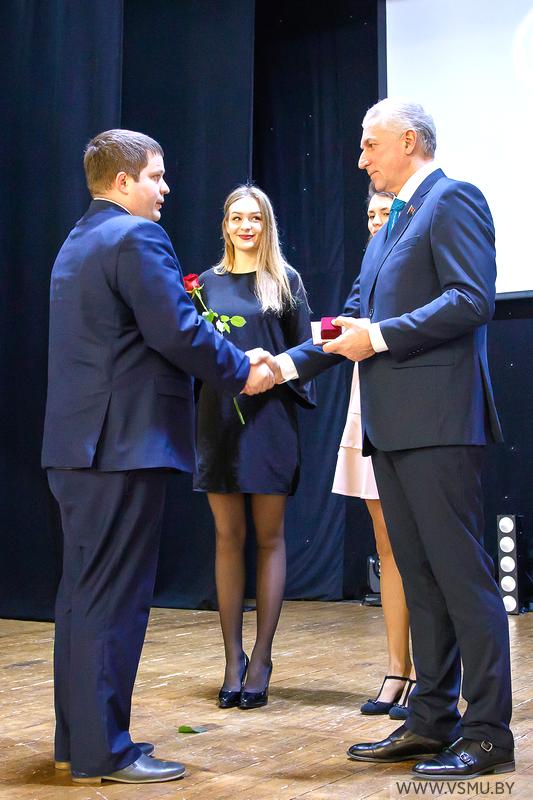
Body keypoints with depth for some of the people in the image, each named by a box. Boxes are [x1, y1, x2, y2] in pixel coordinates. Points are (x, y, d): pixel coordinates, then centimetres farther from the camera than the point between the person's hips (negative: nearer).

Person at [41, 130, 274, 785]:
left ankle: (77, 739, 22)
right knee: (115, 597, -5)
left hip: (76, 443, 10)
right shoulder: (136, 236, -11)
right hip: (125, 441, -10)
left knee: (83, 591, 13)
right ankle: (102, 753, 2)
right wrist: (243, 373, -5)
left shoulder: (76, 243, 20)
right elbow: (177, 332, -18)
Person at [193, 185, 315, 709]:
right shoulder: (208, 283, 11)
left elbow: (304, 347, 4)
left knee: (268, 537, 1)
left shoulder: (285, 281, 7)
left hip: (270, 417, -2)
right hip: (219, 416, 2)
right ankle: (233, 658, 8)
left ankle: (261, 659, 6)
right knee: (228, 537, 2)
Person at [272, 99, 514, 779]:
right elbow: (357, 316, 23)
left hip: (437, 421, -9)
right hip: (390, 426, 10)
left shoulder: (453, 199, -4)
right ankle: (432, 720, 20)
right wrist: (287, 364, 14)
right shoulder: (391, 221, 24)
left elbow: (473, 298, -17)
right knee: (418, 576, 12)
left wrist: (381, 336, -16)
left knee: (461, 574, -6)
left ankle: (488, 733, 3)